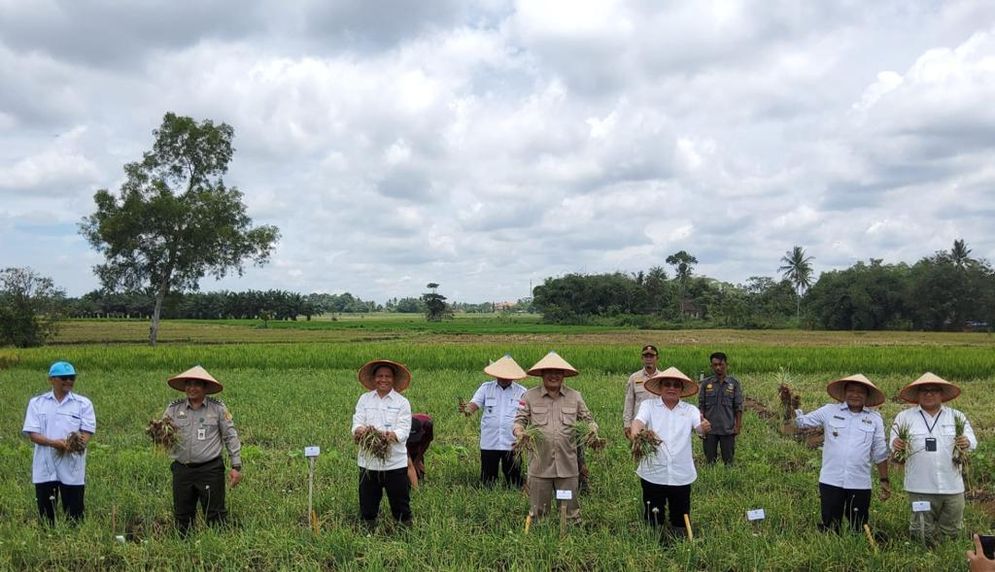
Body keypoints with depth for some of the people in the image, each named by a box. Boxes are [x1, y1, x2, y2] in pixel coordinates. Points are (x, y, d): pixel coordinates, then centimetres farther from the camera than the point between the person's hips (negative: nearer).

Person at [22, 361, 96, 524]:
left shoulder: (83, 403, 4)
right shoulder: (37, 403, 5)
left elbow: (87, 432, -4)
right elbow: (32, 434, -2)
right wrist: (53, 443, -22)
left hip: (72, 468, -1)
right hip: (45, 467, 1)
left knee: (74, 515, 2)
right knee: (45, 514, 8)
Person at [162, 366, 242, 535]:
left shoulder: (218, 408, 1)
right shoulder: (174, 408, 6)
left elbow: (231, 437, 2)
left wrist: (236, 466, -3)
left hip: (210, 470, -3)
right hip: (182, 469, 3)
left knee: (215, 516, -1)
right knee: (182, 517, 12)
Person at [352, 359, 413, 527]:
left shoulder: (402, 402, 1)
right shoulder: (364, 399, 7)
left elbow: (404, 429, -9)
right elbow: (357, 422, -2)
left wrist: (392, 435, -31)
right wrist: (360, 430, -27)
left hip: (395, 462, -2)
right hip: (368, 461, 2)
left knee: (401, 506, 7)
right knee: (367, 506, 12)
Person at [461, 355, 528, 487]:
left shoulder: (521, 392, 3)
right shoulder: (486, 388, 5)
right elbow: (475, 403, -7)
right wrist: (467, 409, -30)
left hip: (512, 443, -1)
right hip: (489, 443, 1)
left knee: (514, 479, 6)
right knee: (487, 480, 8)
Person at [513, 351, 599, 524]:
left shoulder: (575, 397, 7)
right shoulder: (529, 396, 2)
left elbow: (588, 420, 14)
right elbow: (519, 420, 4)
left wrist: (593, 430, -7)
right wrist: (519, 431, -18)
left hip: (567, 465, 1)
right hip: (539, 465, -1)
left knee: (570, 510, 8)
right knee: (538, 511, 10)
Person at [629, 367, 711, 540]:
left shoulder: (690, 410, 2)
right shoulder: (648, 405, -1)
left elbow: (700, 427, -15)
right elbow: (638, 421, -20)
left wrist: (705, 427, -40)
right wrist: (635, 434, -43)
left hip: (681, 475, 1)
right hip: (653, 473, -1)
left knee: (680, 520, 14)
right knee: (653, 520, 11)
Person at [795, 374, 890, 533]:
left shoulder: (874, 418, 6)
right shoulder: (829, 411, 2)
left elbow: (880, 453, 9)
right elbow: (801, 422, 2)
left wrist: (884, 481, 9)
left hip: (860, 485, 1)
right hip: (830, 482, -1)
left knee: (859, 531, 10)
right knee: (829, 529, 6)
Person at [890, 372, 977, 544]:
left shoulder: (957, 417, 7)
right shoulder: (904, 417, 2)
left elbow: (972, 441, 3)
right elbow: (893, 444, 0)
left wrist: (966, 443, -20)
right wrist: (896, 445, -24)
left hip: (952, 486, 2)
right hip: (920, 487, -2)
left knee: (952, 533, 13)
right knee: (923, 534, 6)